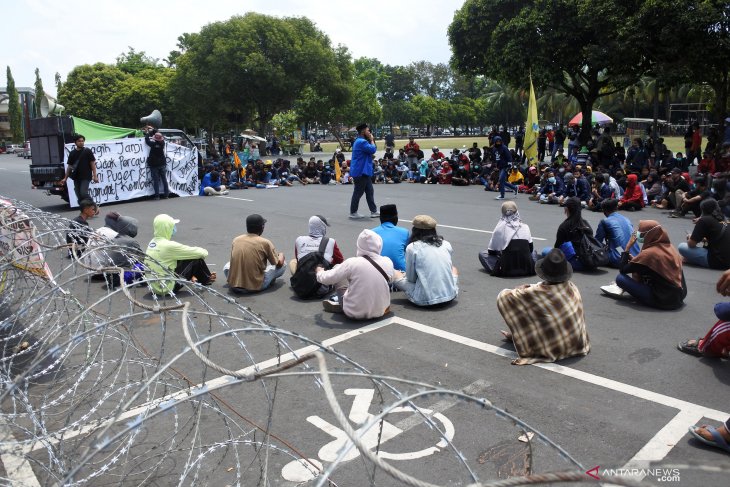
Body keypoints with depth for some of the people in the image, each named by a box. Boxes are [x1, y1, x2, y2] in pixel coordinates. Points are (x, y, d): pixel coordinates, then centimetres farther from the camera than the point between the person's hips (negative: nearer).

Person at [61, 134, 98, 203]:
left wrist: (95, 176, -9)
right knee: (79, 197, 4)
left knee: (83, 193, -19)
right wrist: (65, 178, 10)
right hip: (76, 178, 5)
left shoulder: (87, 151, 0)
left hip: (86, 177, -5)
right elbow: (69, 166, 14)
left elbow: (93, 163, -1)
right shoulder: (72, 153, 10)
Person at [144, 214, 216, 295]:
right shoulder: (168, 245, -22)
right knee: (197, 259, -4)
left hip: (155, 286, 9)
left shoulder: (152, 242, 4)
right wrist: (204, 252, 7)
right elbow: (201, 253, -17)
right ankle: (207, 280, 21)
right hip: (167, 287, -9)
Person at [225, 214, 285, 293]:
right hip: (255, 286, -3)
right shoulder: (265, 242, -7)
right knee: (283, 264, 13)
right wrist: (281, 255, 26)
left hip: (233, 286, 3)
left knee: (227, 265, 34)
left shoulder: (236, 240, 4)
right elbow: (279, 264, 4)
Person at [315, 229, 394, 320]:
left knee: (337, 268, 11)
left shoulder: (353, 263, -18)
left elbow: (326, 279, -7)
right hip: (380, 311, 4)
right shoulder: (388, 262, -8)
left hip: (355, 312, -3)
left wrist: (319, 272, 16)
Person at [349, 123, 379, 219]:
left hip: (364, 172, 11)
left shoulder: (361, 141, 17)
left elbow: (370, 151, 18)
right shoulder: (361, 142, -18)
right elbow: (372, 149, -21)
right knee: (358, 193, -1)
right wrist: (371, 140, -9)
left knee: (370, 192, 11)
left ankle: (374, 211, 15)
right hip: (360, 172, -11)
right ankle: (353, 213, 8)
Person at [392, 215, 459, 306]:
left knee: (395, 274, 14)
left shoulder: (412, 247, -4)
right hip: (450, 295, 5)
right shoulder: (446, 244, 7)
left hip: (425, 300, -5)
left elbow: (411, 278, 1)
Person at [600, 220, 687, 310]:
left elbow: (622, 270, -8)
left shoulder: (649, 253, -16)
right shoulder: (671, 248, 6)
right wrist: (634, 259, 12)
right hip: (679, 297, 8)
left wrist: (628, 247, -3)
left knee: (620, 278, -7)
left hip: (662, 301, -8)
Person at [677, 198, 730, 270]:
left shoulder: (704, 220, -9)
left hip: (717, 261, -8)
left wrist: (689, 238, 14)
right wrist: (704, 239, 20)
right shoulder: (721, 219, 12)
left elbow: (691, 244, -6)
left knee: (681, 247, -7)